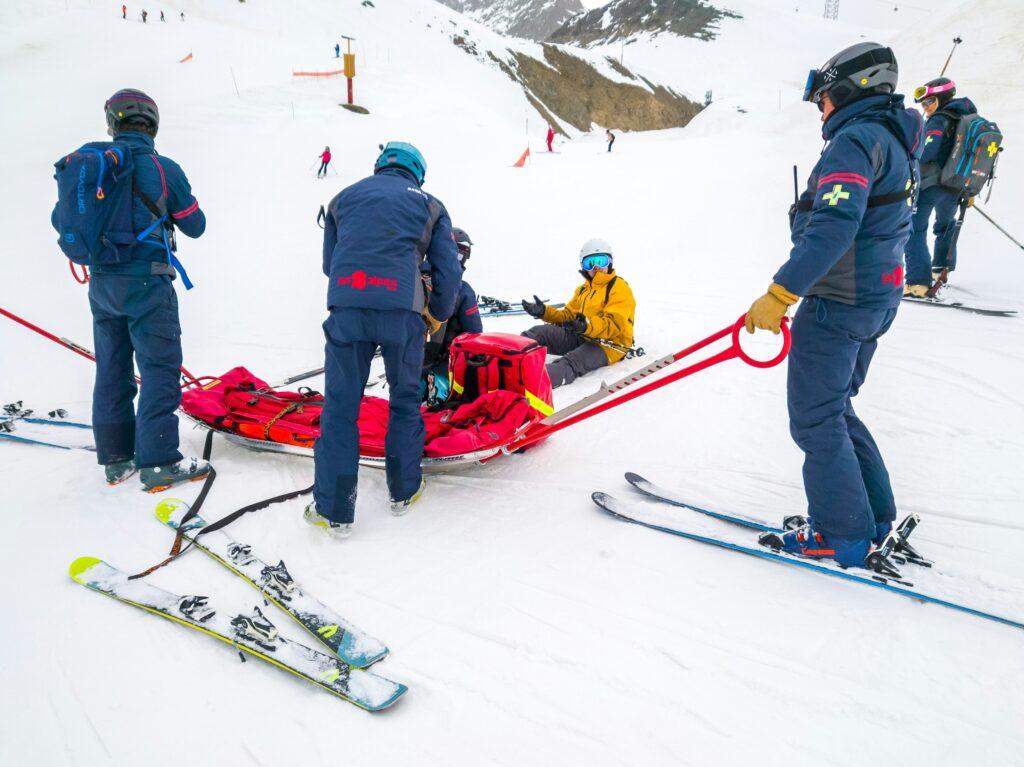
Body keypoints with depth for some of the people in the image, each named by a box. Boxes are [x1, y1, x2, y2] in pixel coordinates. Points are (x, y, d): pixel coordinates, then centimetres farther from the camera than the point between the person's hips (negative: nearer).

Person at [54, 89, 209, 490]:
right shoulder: (163, 169, -9)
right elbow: (195, 226, 0)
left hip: (101, 283, 6)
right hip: (146, 282, -6)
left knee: (111, 369, 13)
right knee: (160, 368, -2)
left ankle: (115, 458, 21)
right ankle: (158, 461, -3)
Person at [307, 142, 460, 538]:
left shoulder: (344, 197, 23)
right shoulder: (428, 204, 18)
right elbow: (448, 270, 11)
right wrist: (437, 313, 26)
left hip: (345, 308, 1)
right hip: (401, 310, -1)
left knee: (340, 405, 6)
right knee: (405, 400, 17)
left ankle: (334, 510, 7)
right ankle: (403, 490, 27)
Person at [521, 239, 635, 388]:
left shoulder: (619, 288, -5)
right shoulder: (583, 290, 22)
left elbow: (613, 325, -19)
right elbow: (569, 315, 20)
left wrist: (587, 326, -38)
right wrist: (544, 312, 2)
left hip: (607, 345, -8)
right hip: (580, 337, 8)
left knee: (572, 362, -36)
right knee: (538, 332, -8)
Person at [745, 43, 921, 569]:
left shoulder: (854, 140, -16)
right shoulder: (895, 141, 16)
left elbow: (833, 227, -29)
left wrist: (779, 294, -31)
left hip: (835, 306, -10)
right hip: (875, 302, 10)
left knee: (815, 420, -1)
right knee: (835, 409, 19)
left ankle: (842, 536, 7)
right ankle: (873, 517, 25)